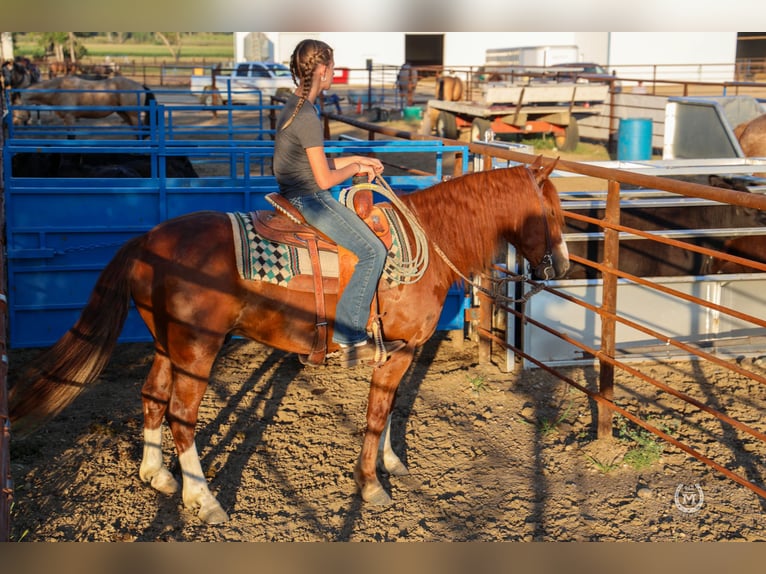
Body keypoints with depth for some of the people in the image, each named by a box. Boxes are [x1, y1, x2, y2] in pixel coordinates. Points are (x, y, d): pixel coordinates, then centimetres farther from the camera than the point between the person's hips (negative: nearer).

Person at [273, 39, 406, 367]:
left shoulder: (294, 107, 11)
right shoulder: (308, 117, -21)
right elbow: (325, 179, -20)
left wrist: (356, 160, 12)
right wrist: (355, 168, -3)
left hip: (296, 195, 11)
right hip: (309, 200, -11)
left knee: (368, 222, 18)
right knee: (373, 251, -10)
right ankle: (350, 339, -7)